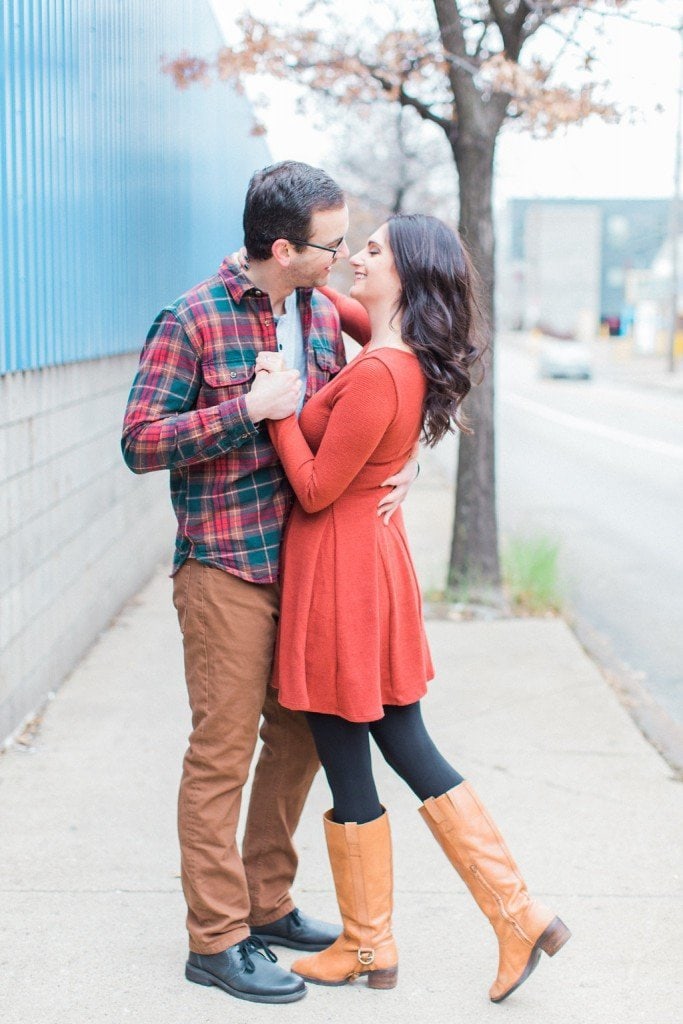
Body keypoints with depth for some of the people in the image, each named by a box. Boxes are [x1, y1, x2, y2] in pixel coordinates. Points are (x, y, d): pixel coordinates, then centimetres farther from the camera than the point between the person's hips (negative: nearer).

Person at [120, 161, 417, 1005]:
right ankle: (216, 940, 10)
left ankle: (266, 903, 30)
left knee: (299, 737, 14)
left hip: (304, 564, 7)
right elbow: (140, 442, -14)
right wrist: (247, 408, -22)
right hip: (225, 571, -7)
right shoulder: (192, 322, -12)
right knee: (223, 753, -1)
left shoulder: (322, 315, 9)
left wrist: (397, 462, 0)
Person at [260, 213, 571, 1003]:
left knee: (347, 767, 6)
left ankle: (366, 946, 23)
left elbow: (315, 490, -18)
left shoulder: (376, 376, -23)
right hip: (374, 558, 9)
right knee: (407, 747, 15)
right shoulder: (407, 357, 5)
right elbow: (344, 308, 28)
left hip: (340, 573, -9)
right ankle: (519, 915, 18)